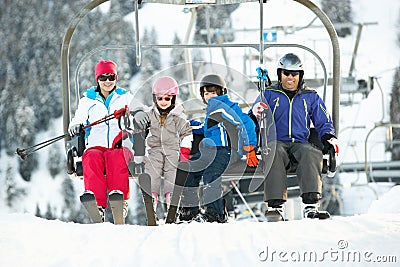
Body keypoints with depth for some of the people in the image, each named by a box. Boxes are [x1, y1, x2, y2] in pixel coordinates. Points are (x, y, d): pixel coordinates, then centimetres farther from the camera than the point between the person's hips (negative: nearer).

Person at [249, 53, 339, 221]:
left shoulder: (311, 97, 20)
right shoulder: (269, 94, 16)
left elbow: (324, 123, 21)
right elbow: (252, 120, 9)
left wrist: (329, 138, -2)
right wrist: (256, 113, -17)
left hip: (300, 143, 1)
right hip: (276, 142, -1)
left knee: (311, 153, -35)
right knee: (274, 153, -38)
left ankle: (311, 206, -43)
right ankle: (275, 206, -43)